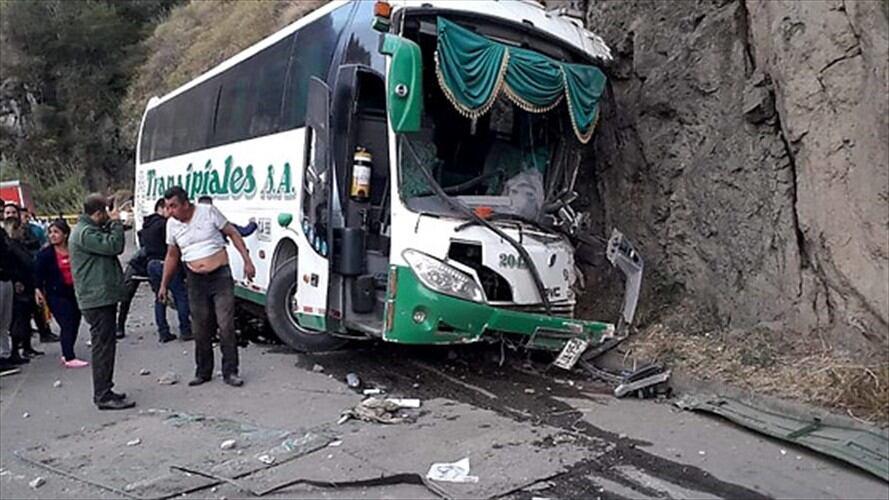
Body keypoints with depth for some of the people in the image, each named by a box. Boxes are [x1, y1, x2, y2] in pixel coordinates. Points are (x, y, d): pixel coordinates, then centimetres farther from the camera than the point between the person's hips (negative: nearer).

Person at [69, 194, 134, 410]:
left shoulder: (89, 230, 17)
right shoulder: (85, 233, -16)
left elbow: (109, 245, 21)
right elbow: (114, 246, -23)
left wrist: (112, 224, 10)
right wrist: (115, 222, -11)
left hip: (102, 297, 11)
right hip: (98, 298, -11)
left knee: (104, 345, 16)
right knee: (104, 345, -8)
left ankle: (103, 392, 24)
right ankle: (104, 396, -4)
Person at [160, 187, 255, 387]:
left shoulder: (208, 212, -6)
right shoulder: (172, 224, 5)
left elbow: (233, 233, -1)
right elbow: (172, 256, 16)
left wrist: (247, 260, -7)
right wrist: (164, 285, 15)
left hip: (220, 276, -3)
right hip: (196, 281, 4)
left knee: (226, 326, -5)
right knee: (200, 329, 7)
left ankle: (230, 372, 4)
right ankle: (203, 372, 21)